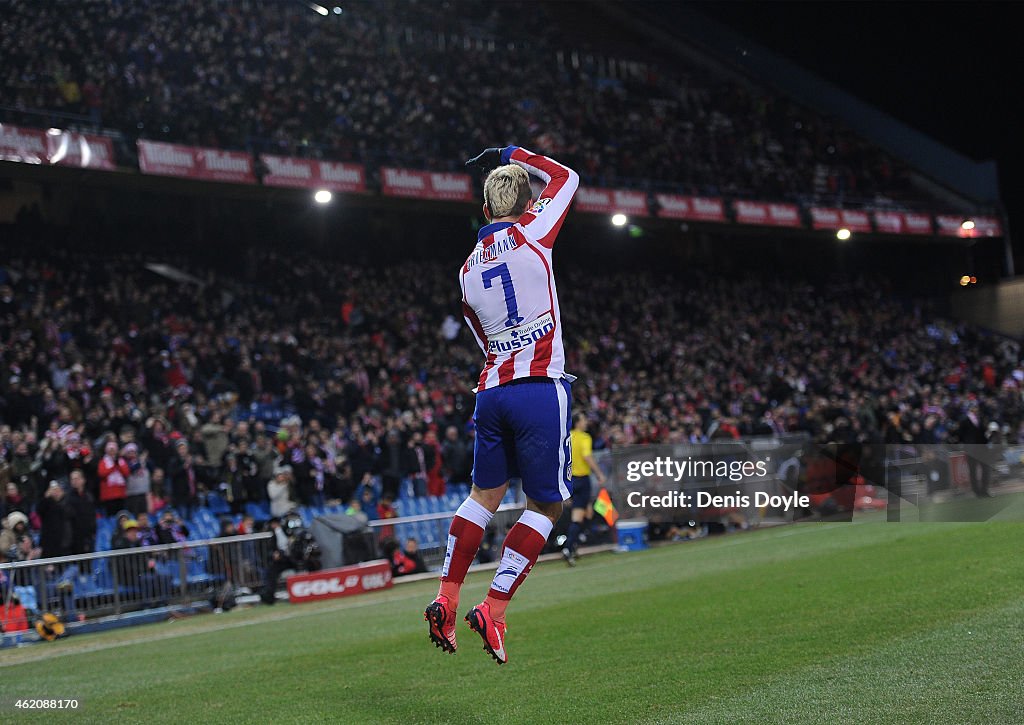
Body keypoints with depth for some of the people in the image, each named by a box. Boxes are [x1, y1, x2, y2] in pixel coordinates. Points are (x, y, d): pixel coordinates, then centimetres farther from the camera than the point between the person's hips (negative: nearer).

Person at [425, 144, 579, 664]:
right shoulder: (531, 232, -3)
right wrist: (514, 155, 23)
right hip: (540, 389, -6)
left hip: (491, 389, 6)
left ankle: (445, 601, 13)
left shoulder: (468, 268, 14)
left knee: (484, 495, 18)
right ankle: (493, 610, -3)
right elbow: (567, 178, 13)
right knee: (545, 505, 3)